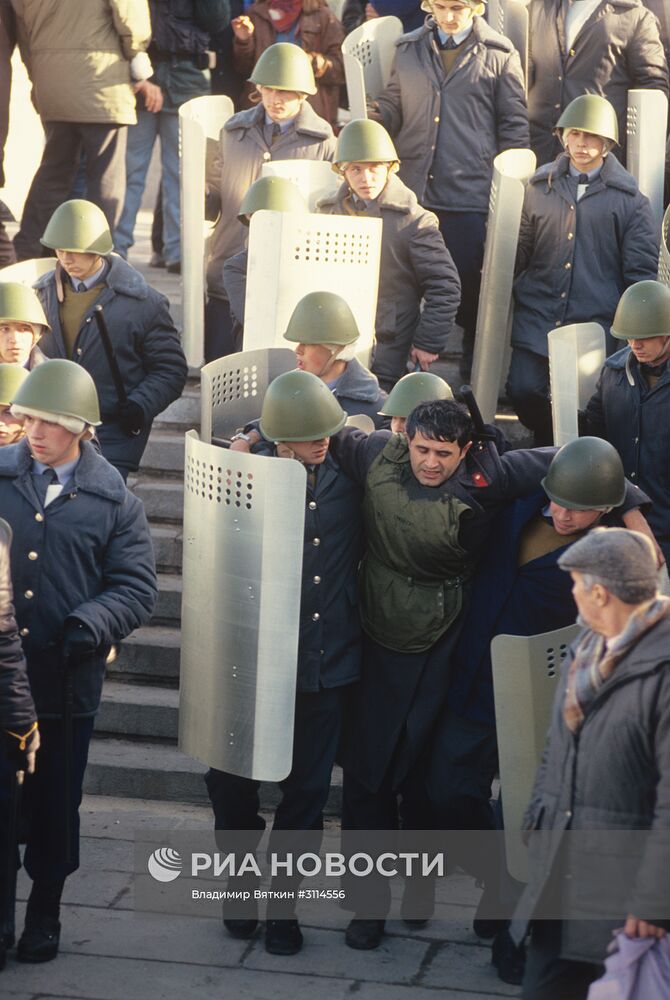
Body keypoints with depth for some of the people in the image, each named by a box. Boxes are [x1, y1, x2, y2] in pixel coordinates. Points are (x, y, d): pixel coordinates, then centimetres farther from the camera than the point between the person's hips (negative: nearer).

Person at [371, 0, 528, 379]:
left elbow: (514, 124, 4)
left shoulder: (500, 54, 3)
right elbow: (394, 104, 19)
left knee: (468, 286, 1)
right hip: (413, 190, 3)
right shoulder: (408, 49, 13)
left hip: (470, 194, -3)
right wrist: (374, 117, -5)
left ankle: (471, 378, 14)